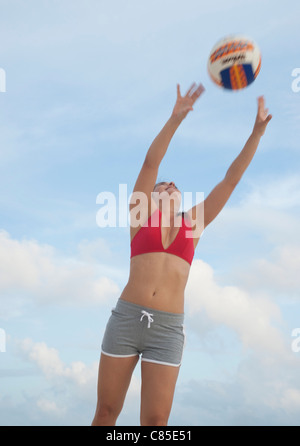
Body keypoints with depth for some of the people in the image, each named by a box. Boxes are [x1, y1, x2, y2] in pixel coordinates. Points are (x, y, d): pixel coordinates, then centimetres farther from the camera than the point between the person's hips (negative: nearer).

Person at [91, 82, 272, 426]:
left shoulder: (193, 223, 14)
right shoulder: (140, 213, 10)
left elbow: (232, 178, 11)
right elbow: (151, 162, -3)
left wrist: (258, 131, 7)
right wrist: (176, 117, -12)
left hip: (168, 328, 2)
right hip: (127, 317, -1)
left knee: (155, 421, 2)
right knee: (106, 412, 6)